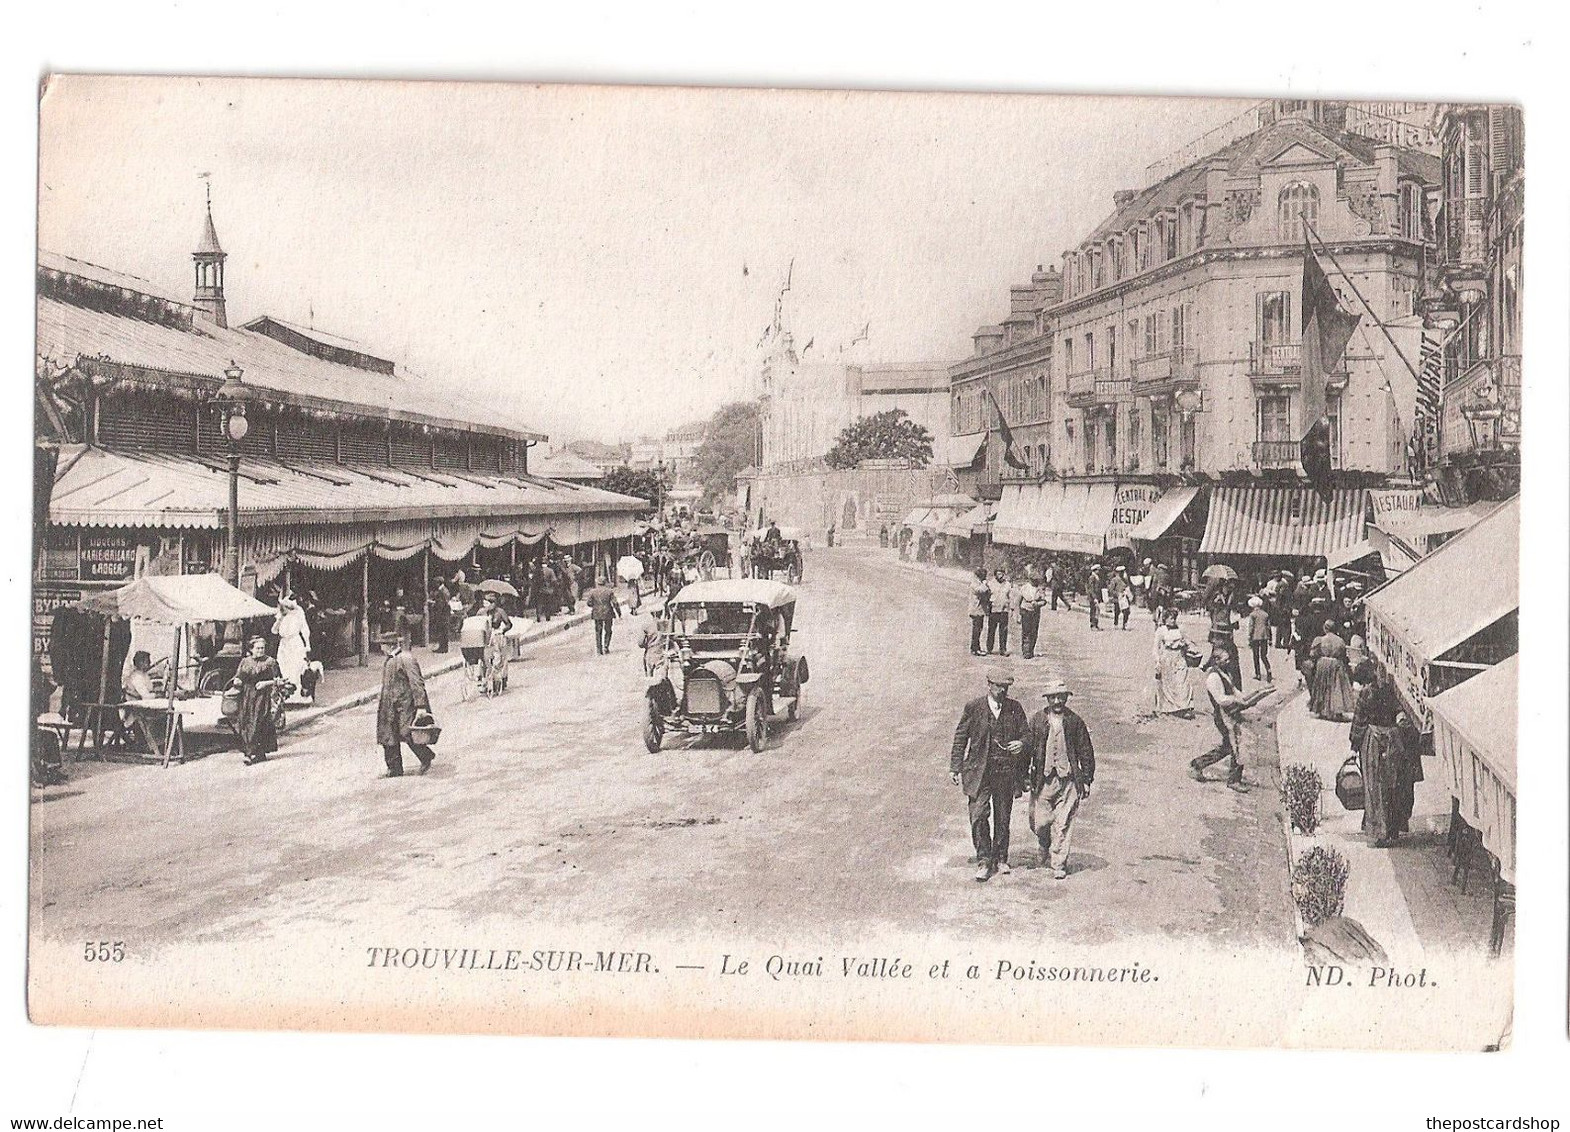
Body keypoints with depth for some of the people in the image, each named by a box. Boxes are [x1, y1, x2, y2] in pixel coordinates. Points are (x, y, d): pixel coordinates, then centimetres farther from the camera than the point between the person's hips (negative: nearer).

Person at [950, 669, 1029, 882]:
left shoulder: (1015, 708, 4)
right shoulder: (974, 707, -3)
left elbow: (1027, 733, 12)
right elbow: (960, 737, 2)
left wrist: (1021, 743, -12)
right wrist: (955, 768, -2)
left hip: (1006, 771, 2)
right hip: (979, 771, -2)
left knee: (1003, 818, 9)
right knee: (978, 816, -9)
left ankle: (1000, 859, 23)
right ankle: (984, 861, 0)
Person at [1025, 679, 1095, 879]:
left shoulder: (1075, 722, 4)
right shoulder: (1038, 720, 4)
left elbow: (1086, 752, 8)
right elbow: (1028, 748, 7)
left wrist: (1086, 780, 5)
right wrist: (1025, 775, 3)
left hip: (1068, 779, -1)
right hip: (1043, 779, 1)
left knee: (1062, 825, -3)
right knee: (1039, 823, 2)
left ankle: (1059, 864, 5)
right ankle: (1046, 850, 32)